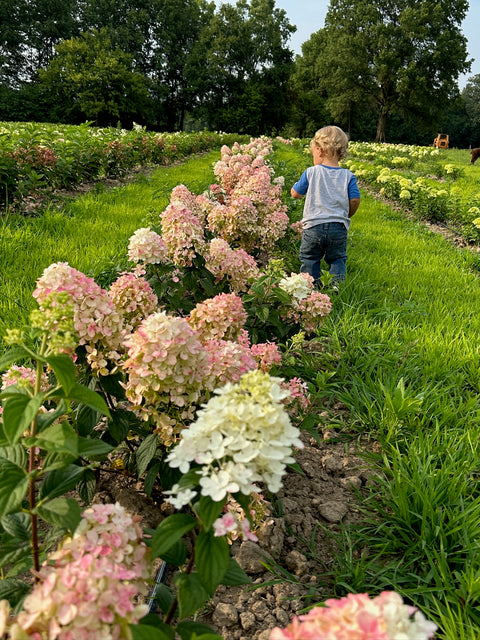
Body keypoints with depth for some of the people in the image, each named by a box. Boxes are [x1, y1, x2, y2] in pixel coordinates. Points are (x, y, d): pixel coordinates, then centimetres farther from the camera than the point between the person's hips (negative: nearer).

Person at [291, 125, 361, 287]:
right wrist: (346, 216, 15)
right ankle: (336, 285, 4)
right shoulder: (348, 176, 0)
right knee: (337, 259, 15)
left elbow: (295, 193, 4)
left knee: (309, 259, 14)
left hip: (313, 226, -1)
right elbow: (355, 200, -2)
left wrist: (297, 185, 27)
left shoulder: (311, 172, -4)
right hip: (338, 227, 2)